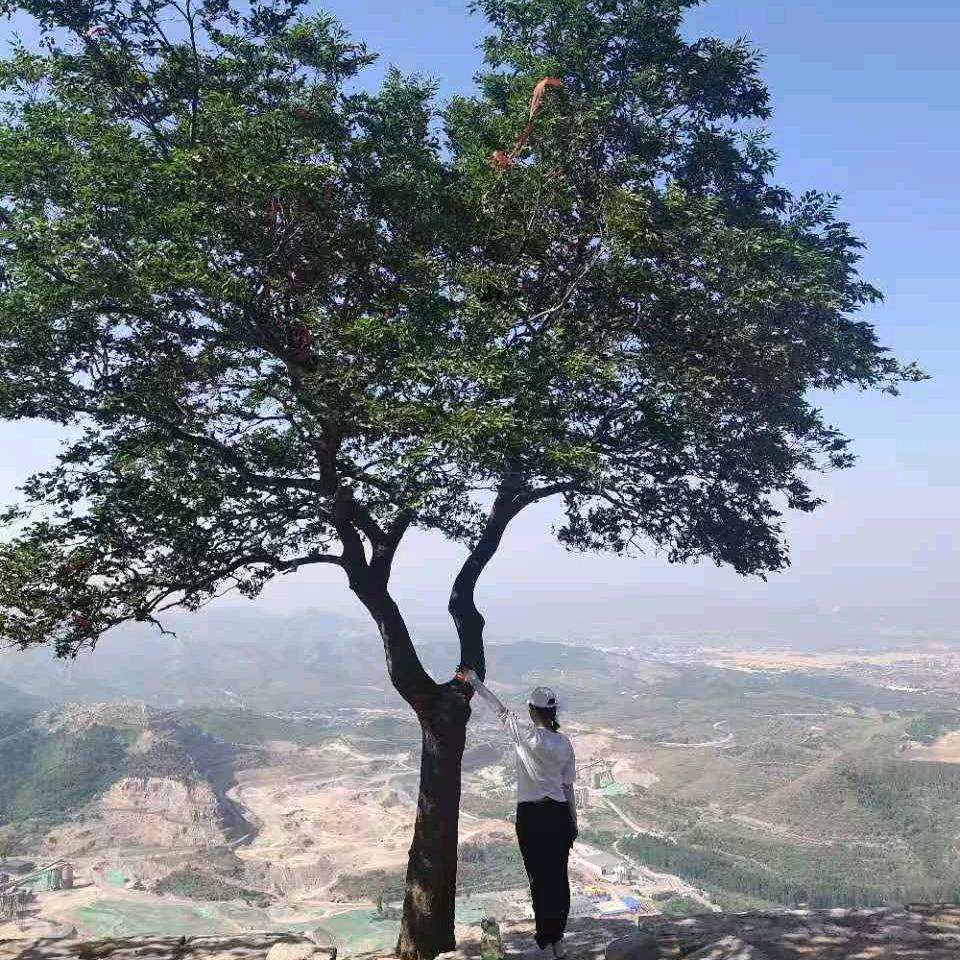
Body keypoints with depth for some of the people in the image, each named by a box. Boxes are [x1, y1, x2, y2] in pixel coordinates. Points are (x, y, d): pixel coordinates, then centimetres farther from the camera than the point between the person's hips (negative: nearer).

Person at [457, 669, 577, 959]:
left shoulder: (527, 735, -13)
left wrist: (474, 681, 3)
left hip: (531, 816, -4)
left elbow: (501, 711, -3)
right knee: (559, 878, 14)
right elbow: (568, 787, 6)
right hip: (559, 814, 4)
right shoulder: (565, 744, 1)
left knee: (539, 880, 6)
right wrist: (573, 824, 16)